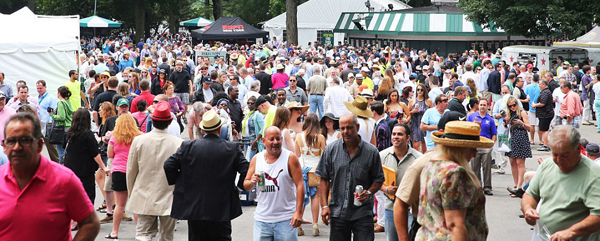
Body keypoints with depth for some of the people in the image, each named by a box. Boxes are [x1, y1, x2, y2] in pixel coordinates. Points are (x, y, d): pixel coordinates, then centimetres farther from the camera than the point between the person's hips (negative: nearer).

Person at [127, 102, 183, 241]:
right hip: (169, 200, -1)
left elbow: (131, 171, 3)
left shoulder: (139, 140, -5)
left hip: (144, 198, 1)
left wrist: (131, 194, 18)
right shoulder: (179, 143, -10)